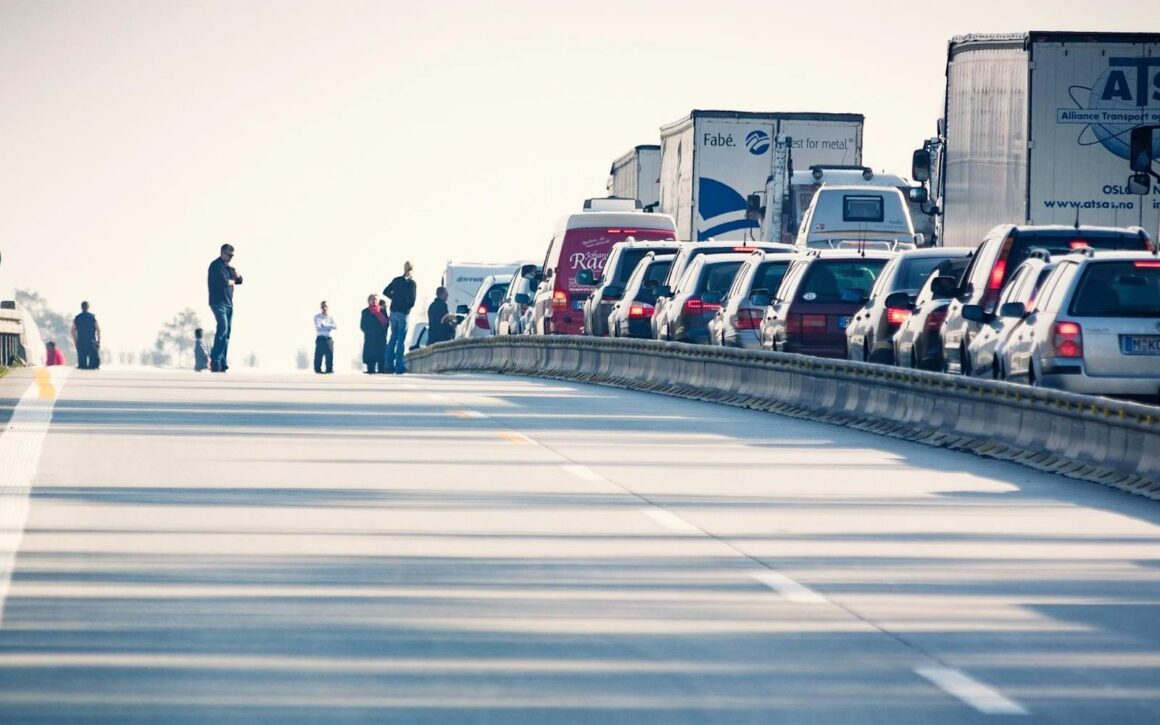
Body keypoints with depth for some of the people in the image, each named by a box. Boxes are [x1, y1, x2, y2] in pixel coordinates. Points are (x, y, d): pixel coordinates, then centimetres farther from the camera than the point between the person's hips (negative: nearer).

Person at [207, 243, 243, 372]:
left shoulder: (228, 267, 19)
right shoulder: (216, 265, -8)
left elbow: (239, 280, 20)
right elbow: (223, 281, -20)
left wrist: (236, 274, -1)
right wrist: (232, 281, 1)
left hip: (228, 303, 9)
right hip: (218, 302, -9)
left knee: (227, 332, 5)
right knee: (223, 329, -20)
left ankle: (223, 362, 5)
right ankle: (215, 360, -22)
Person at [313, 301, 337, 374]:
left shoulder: (330, 317, 11)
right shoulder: (317, 317, 5)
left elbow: (335, 327, -3)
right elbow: (318, 327, -6)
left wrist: (325, 325, -11)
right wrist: (329, 327, -4)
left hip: (328, 338, 2)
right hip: (320, 338, -2)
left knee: (329, 354, -4)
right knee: (318, 355, -5)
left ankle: (329, 369, 1)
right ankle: (318, 369, 1)